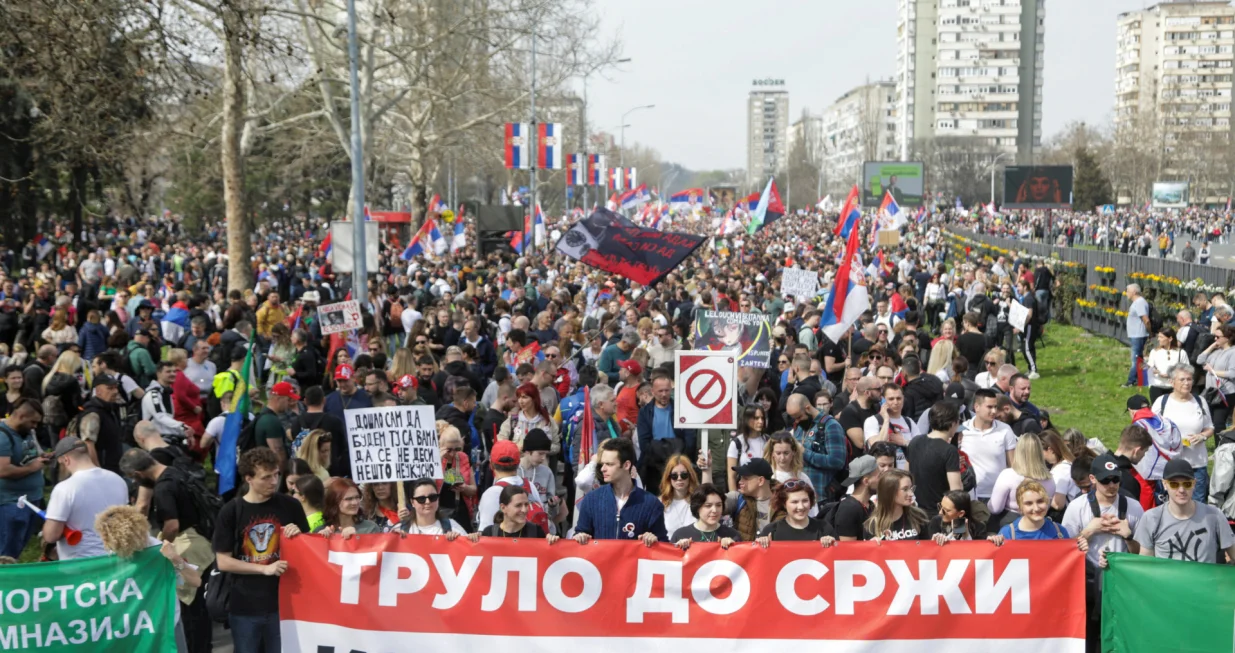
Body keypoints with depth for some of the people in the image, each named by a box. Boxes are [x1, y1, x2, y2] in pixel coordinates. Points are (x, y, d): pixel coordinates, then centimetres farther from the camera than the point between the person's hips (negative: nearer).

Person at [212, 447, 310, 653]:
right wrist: (265, 568, -15)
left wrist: (299, 536, -12)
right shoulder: (230, 511, -4)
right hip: (244, 607, -1)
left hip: (283, 603, 1)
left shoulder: (289, 506, 0)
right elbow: (223, 562, -6)